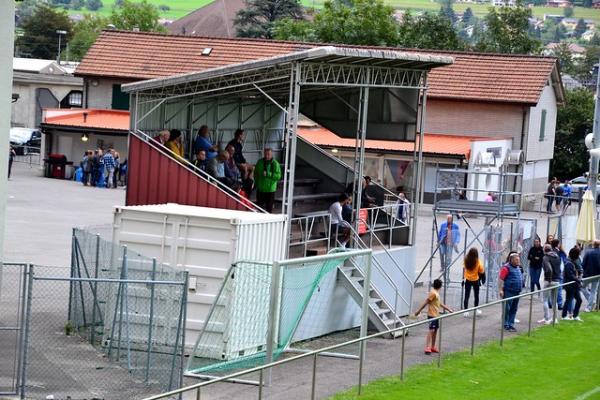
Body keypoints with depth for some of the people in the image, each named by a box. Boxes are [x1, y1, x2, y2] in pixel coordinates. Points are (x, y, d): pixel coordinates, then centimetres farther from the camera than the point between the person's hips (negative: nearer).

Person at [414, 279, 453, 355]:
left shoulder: (436, 293, 14)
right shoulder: (433, 293, -17)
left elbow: (440, 303, 23)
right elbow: (426, 302, -17)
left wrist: (449, 309, 24)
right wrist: (418, 311, -16)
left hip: (436, 315, 10)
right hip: (432, 315, -10)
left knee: (435, 331, 13)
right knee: (431, 330, -14)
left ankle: (432, 347, 21)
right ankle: (427, 348, -19)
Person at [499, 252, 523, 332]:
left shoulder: (518, 267, 13)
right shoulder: (506, 268, -13)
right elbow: (501, 279, -18)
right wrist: (500, 290, -23)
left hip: (516, 292, 8)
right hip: (508, 292, -8)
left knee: (514, 309, 11)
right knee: (507, 309, -2)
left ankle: (511, 325, 18)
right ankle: (506, 325, 5)